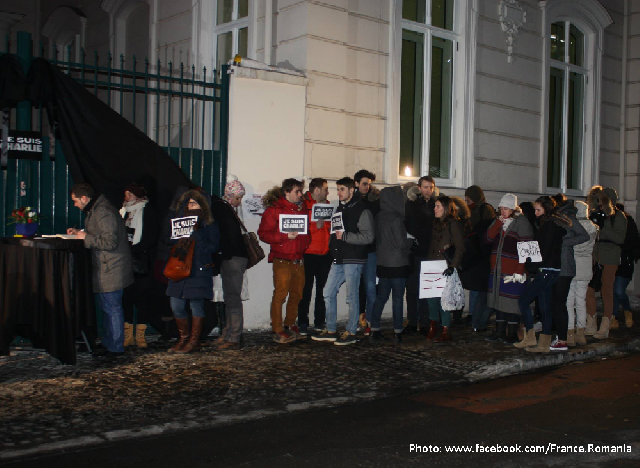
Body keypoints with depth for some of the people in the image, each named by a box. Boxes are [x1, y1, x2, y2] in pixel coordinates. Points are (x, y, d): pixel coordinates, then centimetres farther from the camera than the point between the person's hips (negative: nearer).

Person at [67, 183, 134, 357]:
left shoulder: (103, 212, -20)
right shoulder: (95, 210, 15)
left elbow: (109, 242, -25)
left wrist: (86, 237, -15)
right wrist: (80, 232, 15)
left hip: (111, 269, -11)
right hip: (106, 268, 11)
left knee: (112, 307, -3)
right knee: (108, 307, 18)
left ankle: (114, 347, 4)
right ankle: (108, 343, 28)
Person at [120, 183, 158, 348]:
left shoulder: (148, 211, 0)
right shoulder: (123, 211, 16)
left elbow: (151, 238, -8)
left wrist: (133, 249, -17)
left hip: (141, 261, -4)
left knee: (143, 296, -3)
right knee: (126, 296, 2)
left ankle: (140, 334, 3)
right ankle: (128, 334, 8)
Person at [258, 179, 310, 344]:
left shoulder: (302, 209, 17)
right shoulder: (274, 209, -4)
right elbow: (263, 234, -10)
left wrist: (305, 241, 9)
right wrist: (285, 236, -18)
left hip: (299, 260, 7)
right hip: (282, 260, -7)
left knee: (297, 294, 10)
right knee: (280, 294, -8)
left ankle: (289, 326, 25)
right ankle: (277, 331, -1)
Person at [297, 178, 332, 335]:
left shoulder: (327, 205, 16)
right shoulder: (303, 206, -4)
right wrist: (315, 226, -19)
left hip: (325, 255, 6)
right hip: (309, 254, -6)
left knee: (323, 289, 7)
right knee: (306, 290, -3)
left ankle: (320, 322, 16)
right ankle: (302, 323, 4)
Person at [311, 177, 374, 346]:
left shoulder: (361, 210, -10)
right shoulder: (340, 208, 16)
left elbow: (368, 237, -17)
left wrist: (345, 236, -19)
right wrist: (333, 238, 8)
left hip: (353, 260, -8)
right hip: (338, 259, 8)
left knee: (352, 296, 0)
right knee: (328, 293, 9)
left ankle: (351, 332, 11)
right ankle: (331, 330, 19)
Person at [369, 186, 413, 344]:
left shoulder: (380, 217, 4)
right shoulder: (396, 219, -17)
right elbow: (401, 243, -16)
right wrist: (412, 241, 2)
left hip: (382, 264, 7)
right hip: (397, 264, -7)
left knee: (381, 297, 12)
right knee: (398, 298, 3)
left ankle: (374, 331, 12)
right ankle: (398, 332, 8)